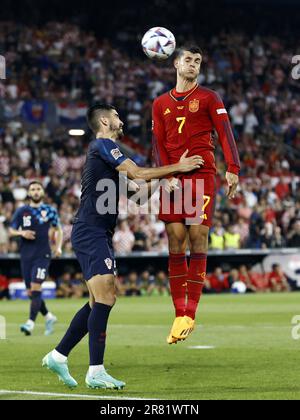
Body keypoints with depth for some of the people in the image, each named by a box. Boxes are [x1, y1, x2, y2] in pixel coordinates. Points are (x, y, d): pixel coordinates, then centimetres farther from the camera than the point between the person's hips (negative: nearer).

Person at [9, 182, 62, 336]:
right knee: (31, 292, 6)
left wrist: (58, 247, 3)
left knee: (35, 288, -17)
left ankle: (31, 323, -20)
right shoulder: (21, 211, 7)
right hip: (26, 256, 3)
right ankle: (49, 317, 25)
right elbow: (11, 231, 9)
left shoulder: (50, 211, 4)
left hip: (43, 255, -3)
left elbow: (58, 229, 17)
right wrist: (21, 233, -12)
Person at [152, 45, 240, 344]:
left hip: (202, 175, -3)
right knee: (175, 242, -4)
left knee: (198, 237, -11)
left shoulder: (209, 99, 8)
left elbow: (225, 133, -2)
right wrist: (167, 176, -4)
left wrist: (233, 168, -16)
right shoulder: (161, 104, 17)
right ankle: (179, 315, -2)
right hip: (173, 180, 3)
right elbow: (158, 145, 12)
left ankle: (190, 314, -11)